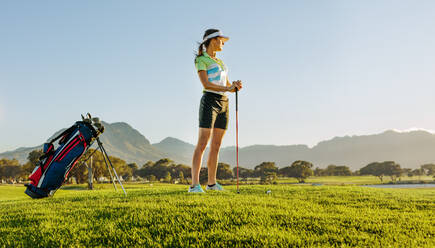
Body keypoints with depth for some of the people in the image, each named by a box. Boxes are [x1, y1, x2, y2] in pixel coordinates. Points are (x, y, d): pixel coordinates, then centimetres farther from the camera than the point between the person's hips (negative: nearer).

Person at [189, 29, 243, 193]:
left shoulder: (219, 62, 22)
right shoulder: (201, 60, -2)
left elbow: (227, 85, 18)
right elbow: (206, 84, -15)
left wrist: (236, 86, -4)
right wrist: (228, 88, -19)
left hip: (223, 103, 8)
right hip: (209, 101, -8)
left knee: (216, 145, 8)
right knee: (202, 144, -14)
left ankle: (211, 183, 14)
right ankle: (194, 185, -16)